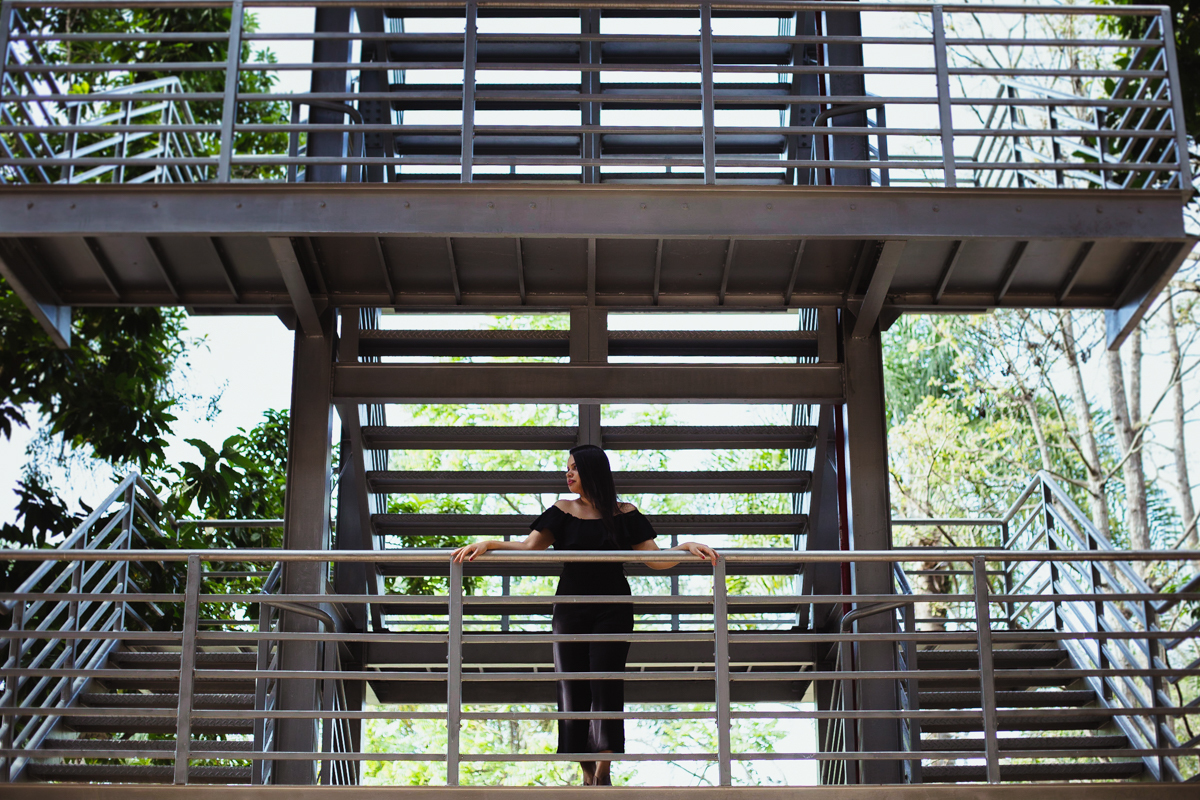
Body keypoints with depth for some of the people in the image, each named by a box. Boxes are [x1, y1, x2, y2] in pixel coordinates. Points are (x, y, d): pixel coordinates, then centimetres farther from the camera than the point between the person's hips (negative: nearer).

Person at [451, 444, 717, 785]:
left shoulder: (624, 514, 4)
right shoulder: (562, 512, 6)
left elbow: (655, 559, 1)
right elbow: (529, 547, -5)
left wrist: (686, 546, -16)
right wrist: (487, 544, -20)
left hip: (612, 612, -2)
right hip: (571, 611, 2)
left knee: (605, 686, -13)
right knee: (573, 690, 0)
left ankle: (603, 771, -9)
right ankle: (587, 773, 9)